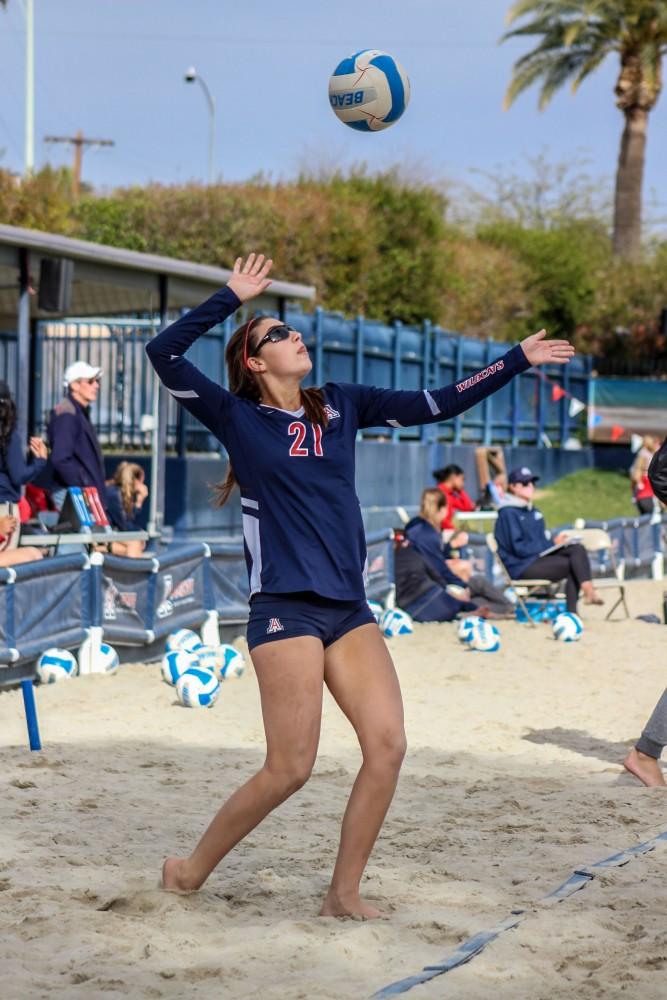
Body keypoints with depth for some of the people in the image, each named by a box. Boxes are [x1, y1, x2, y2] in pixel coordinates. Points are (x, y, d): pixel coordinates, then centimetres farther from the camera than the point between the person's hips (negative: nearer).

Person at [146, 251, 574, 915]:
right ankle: (190, 872, 13)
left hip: (349, 607, 6)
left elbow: (436, 405, 15)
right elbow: (163, 354, -11)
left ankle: (343, 894, 7)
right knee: (290, 768, -7)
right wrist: (231, 298, -8)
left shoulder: (341, 405, 13)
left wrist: (518, 360, 14)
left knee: (387, 744, -6)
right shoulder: (237, 417, 0)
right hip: (285, 608, -6)